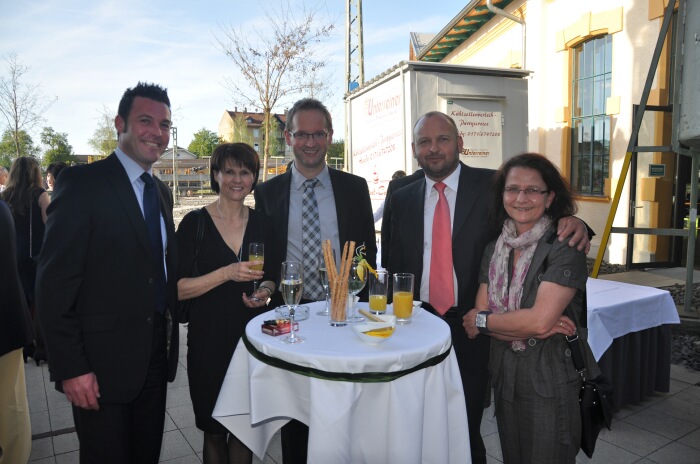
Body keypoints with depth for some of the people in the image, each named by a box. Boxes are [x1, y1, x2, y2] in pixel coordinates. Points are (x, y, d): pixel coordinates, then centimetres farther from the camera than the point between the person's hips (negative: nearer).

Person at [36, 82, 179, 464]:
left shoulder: (161, 192, 10)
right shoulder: (82, 183, -12)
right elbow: (53, 284, -14)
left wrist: (170, 339, 11)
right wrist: (70, 368, -16)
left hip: (156, 356, 6)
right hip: (102, 364, -6)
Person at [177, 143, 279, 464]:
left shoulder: (263, 224, 5)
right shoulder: (194, 223, -6)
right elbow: (179, 289, -10)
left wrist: (265, 291, -7)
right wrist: (227, 273, -22)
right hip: (210, 337, -2)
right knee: (214, 429, 13)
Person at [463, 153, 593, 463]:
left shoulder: (564, 248, -15)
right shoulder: (494, 249, 3)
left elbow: (539, 319, -24)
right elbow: (479, 316, -4)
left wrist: (482, 320, -10)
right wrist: (534, 329, -18)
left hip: (550, 380, -5)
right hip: (504, 376, 6)